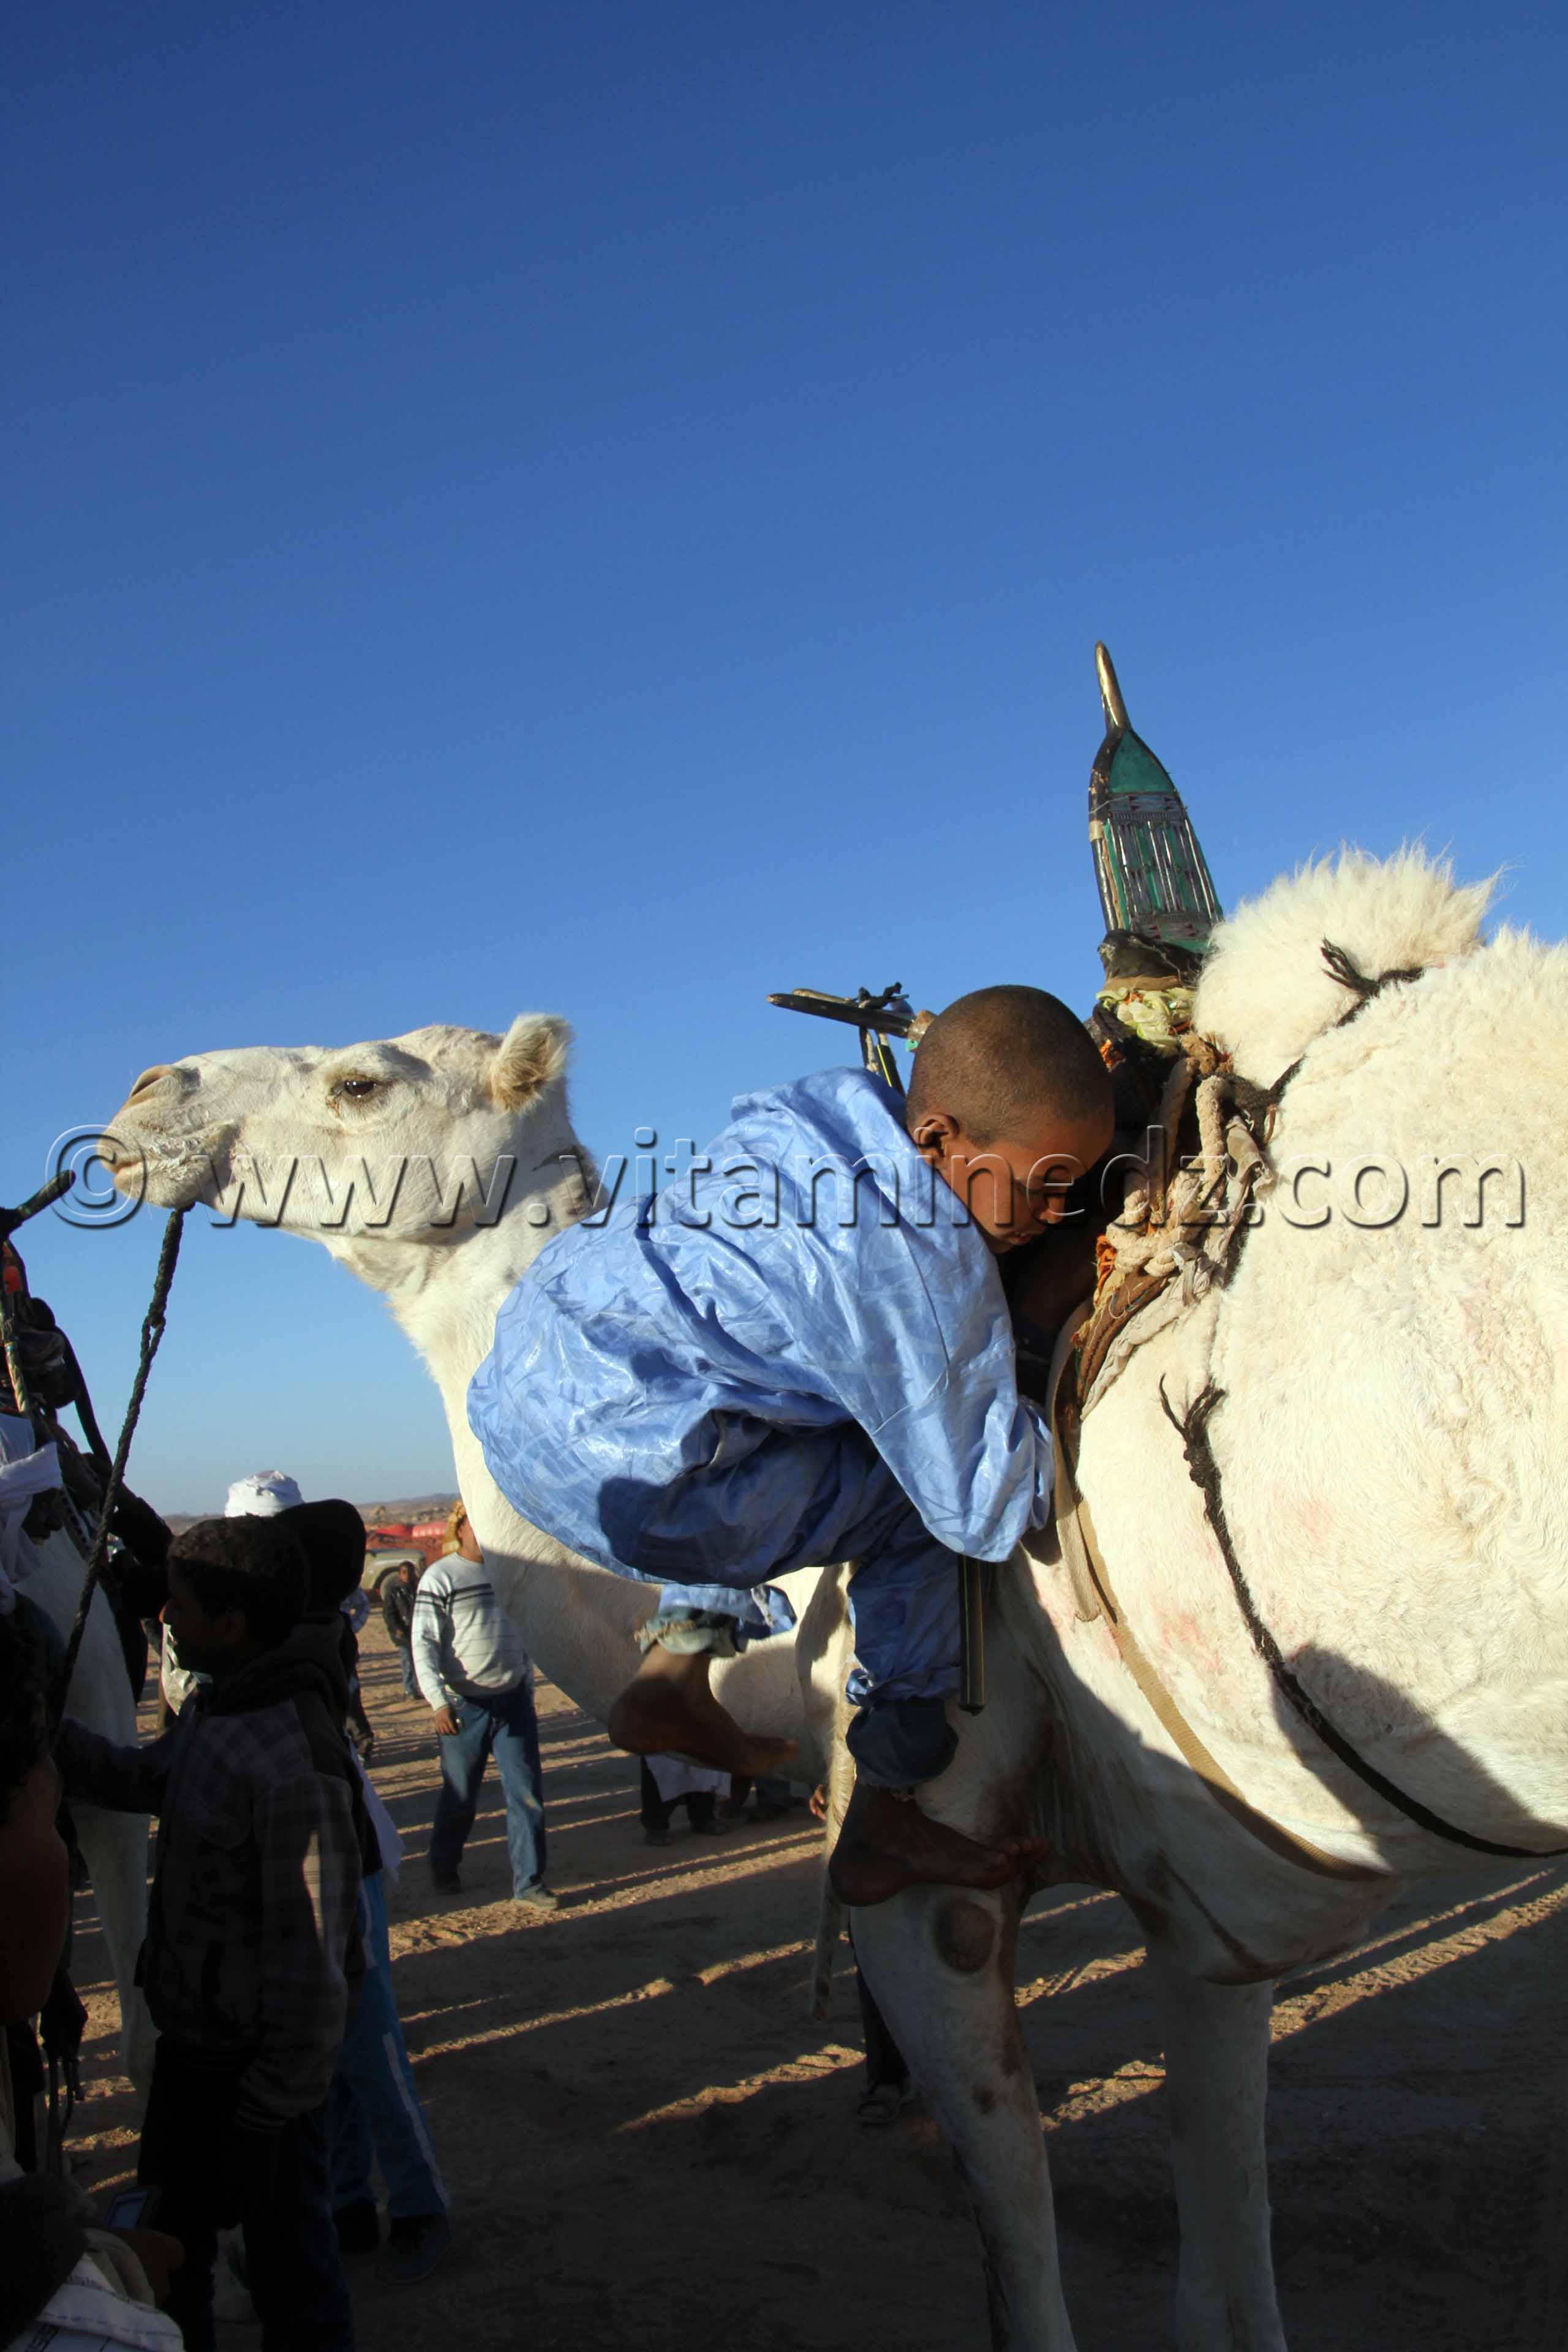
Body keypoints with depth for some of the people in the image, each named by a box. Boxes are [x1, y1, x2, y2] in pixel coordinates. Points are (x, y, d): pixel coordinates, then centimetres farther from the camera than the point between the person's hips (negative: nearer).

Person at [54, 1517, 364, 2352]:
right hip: (193, 2034, 9)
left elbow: (311, 1954, -27)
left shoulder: (293, 1764, -30)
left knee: (285, 2252, 10)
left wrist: (271, 2109, -19)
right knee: (171, 2228, 27)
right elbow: (144, 1781, 18)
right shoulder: (213, 1705, -1)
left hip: (259, 2058, -9)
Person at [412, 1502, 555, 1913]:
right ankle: (444, 1867, 31)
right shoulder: (440, 1578, -7)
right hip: (465, 1706, -4)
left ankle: (529, 1883, 6)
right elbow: (423, 1644, -9)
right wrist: (440, 1702, -18)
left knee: (527, 1793, -1)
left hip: (513, 1701, 4)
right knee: (459, 1796, 8)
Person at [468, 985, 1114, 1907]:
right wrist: (1065, 1420, 8)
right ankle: (884, 1824, 11)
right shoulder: (926, 1273, -16)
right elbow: (980, 1507, -9)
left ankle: (678, 1662, 23)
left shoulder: (840, 1100, 7)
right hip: (618, 1473, -9)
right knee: (925, 1497, 2)